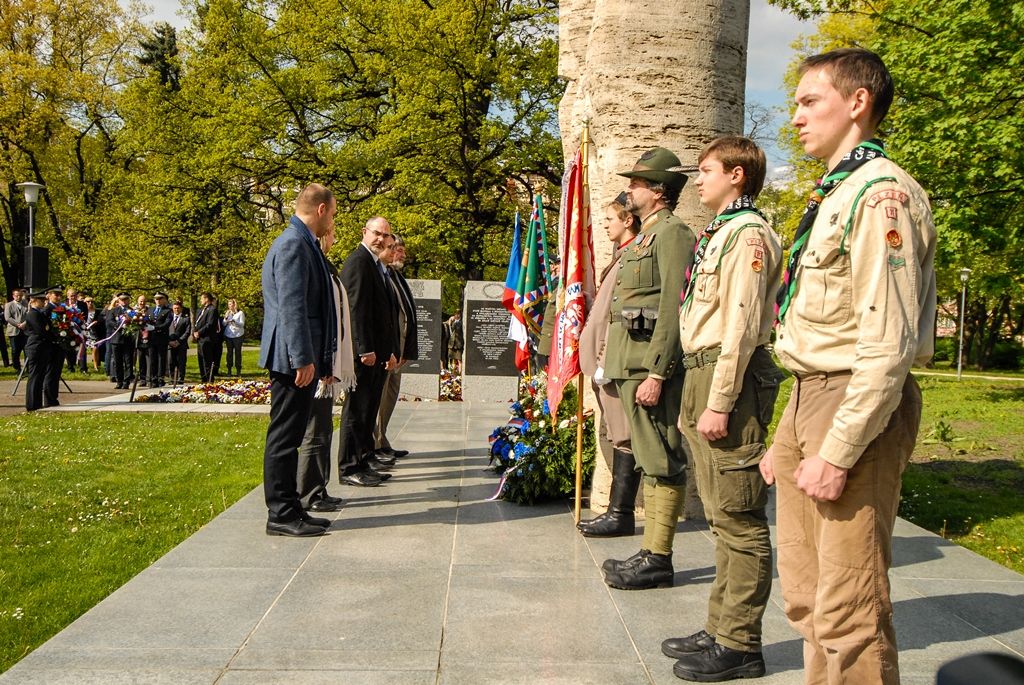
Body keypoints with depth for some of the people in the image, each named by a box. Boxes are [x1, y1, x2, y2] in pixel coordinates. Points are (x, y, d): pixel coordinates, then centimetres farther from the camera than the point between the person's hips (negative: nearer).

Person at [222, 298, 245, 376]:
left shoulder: (240, 313, 1)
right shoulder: (227, 313, 14)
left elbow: (242, 324, -6)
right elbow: (223, 324, 11)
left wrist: (234, 321, -20)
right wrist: (226, 318, -6)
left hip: (237, 335, -3)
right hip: (228, 335, 3)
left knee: (238, 352, -4)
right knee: (229, 352, 2)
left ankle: (238, 370, -1)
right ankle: (229, 370, 3)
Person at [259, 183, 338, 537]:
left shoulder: (301, 243, 19)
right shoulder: (293, 244, -13)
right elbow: (291, 306, -21)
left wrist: (320, 359, 25)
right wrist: (303, 358, -23)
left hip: (300, 360, 10)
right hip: (293, 360, -10)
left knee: (289, 436, 14)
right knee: (284, 437, -4)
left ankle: (289, 508, 21)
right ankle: (280, 515, 2)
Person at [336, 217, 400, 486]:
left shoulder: (378, 265, 19)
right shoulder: (358, 260, -11)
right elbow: (356, 308, -19)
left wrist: (391, 350, 17)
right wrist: (365, 349, -22)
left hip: (378, 351, 10)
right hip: (365, 351, -10)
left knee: (370, 407, 16)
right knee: (357, 408, -5)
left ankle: (365, 456, 27)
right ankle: (349, 468, 1)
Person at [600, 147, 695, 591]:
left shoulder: (672, 233, -10)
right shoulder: (646, 236, 21)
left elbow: (672, 309, -18)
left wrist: (656, 374, -22)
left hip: (653, 365, -10)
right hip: (631, 366, 10)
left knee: (662, 463, -4)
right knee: (650, 463, 13)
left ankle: (658, 561, 2)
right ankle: (650, 552, 21)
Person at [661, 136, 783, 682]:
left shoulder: (747, 233, -11)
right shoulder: (718, 233, 20)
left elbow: (741, 325, -18)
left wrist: (719, 403, -21)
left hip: (730, 378, -11)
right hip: (701, 373, 11)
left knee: (738, 519, -4)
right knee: (721, 516, 15)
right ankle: (721, 629, 25)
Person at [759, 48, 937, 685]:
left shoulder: (881, 193, -13)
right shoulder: (834, 195, 17)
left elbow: (888, 344, -21)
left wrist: (837, 452, -21)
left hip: (856, 407, -10)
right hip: (810, 396, 10)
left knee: (849, 609, -4)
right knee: (806, 592, 17)